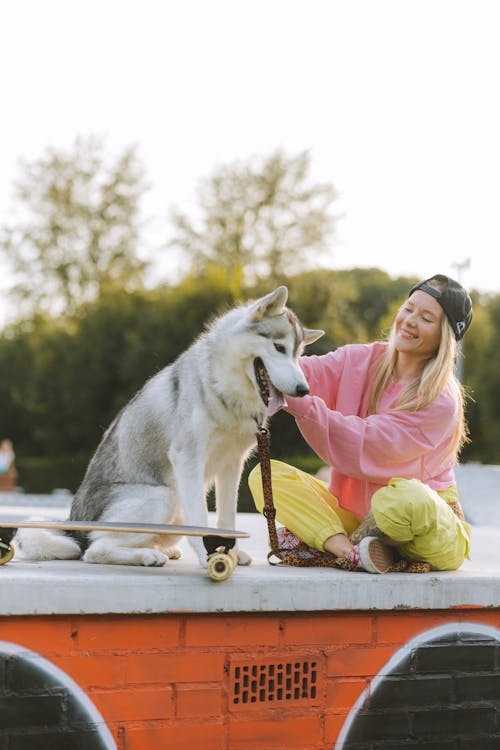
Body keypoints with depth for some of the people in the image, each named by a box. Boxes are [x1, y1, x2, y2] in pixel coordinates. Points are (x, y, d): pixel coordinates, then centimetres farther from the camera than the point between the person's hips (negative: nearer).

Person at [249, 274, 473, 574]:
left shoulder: (442, 401, -16)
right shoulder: (360, 360, 2)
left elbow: (363, 446, -23)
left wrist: (299, 402, -33)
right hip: (354, 511, 5)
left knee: (405, 496, -41)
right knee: (266, 475, -11)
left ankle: (322, 541, -14)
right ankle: (350, 551, -28)